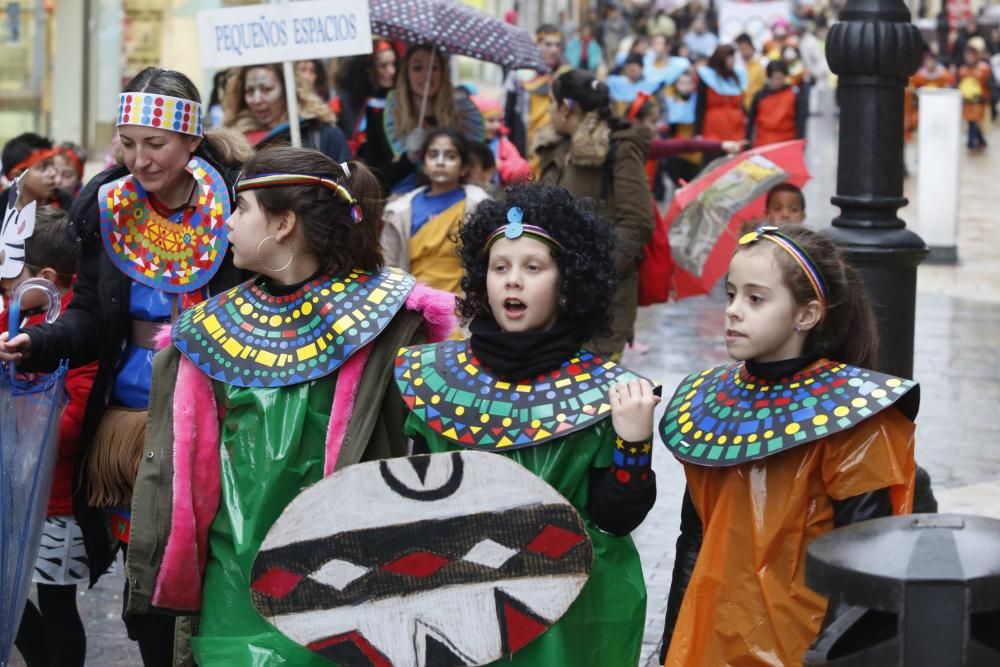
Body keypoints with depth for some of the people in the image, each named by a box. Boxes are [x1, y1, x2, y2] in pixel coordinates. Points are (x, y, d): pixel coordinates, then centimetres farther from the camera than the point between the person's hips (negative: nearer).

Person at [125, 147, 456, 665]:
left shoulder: (379, 316, -6)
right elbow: (179, 461, 10)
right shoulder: (214, 329, 8)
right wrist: (156, 574, 6)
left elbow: (416, 449, -9)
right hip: (235, 578, 4)